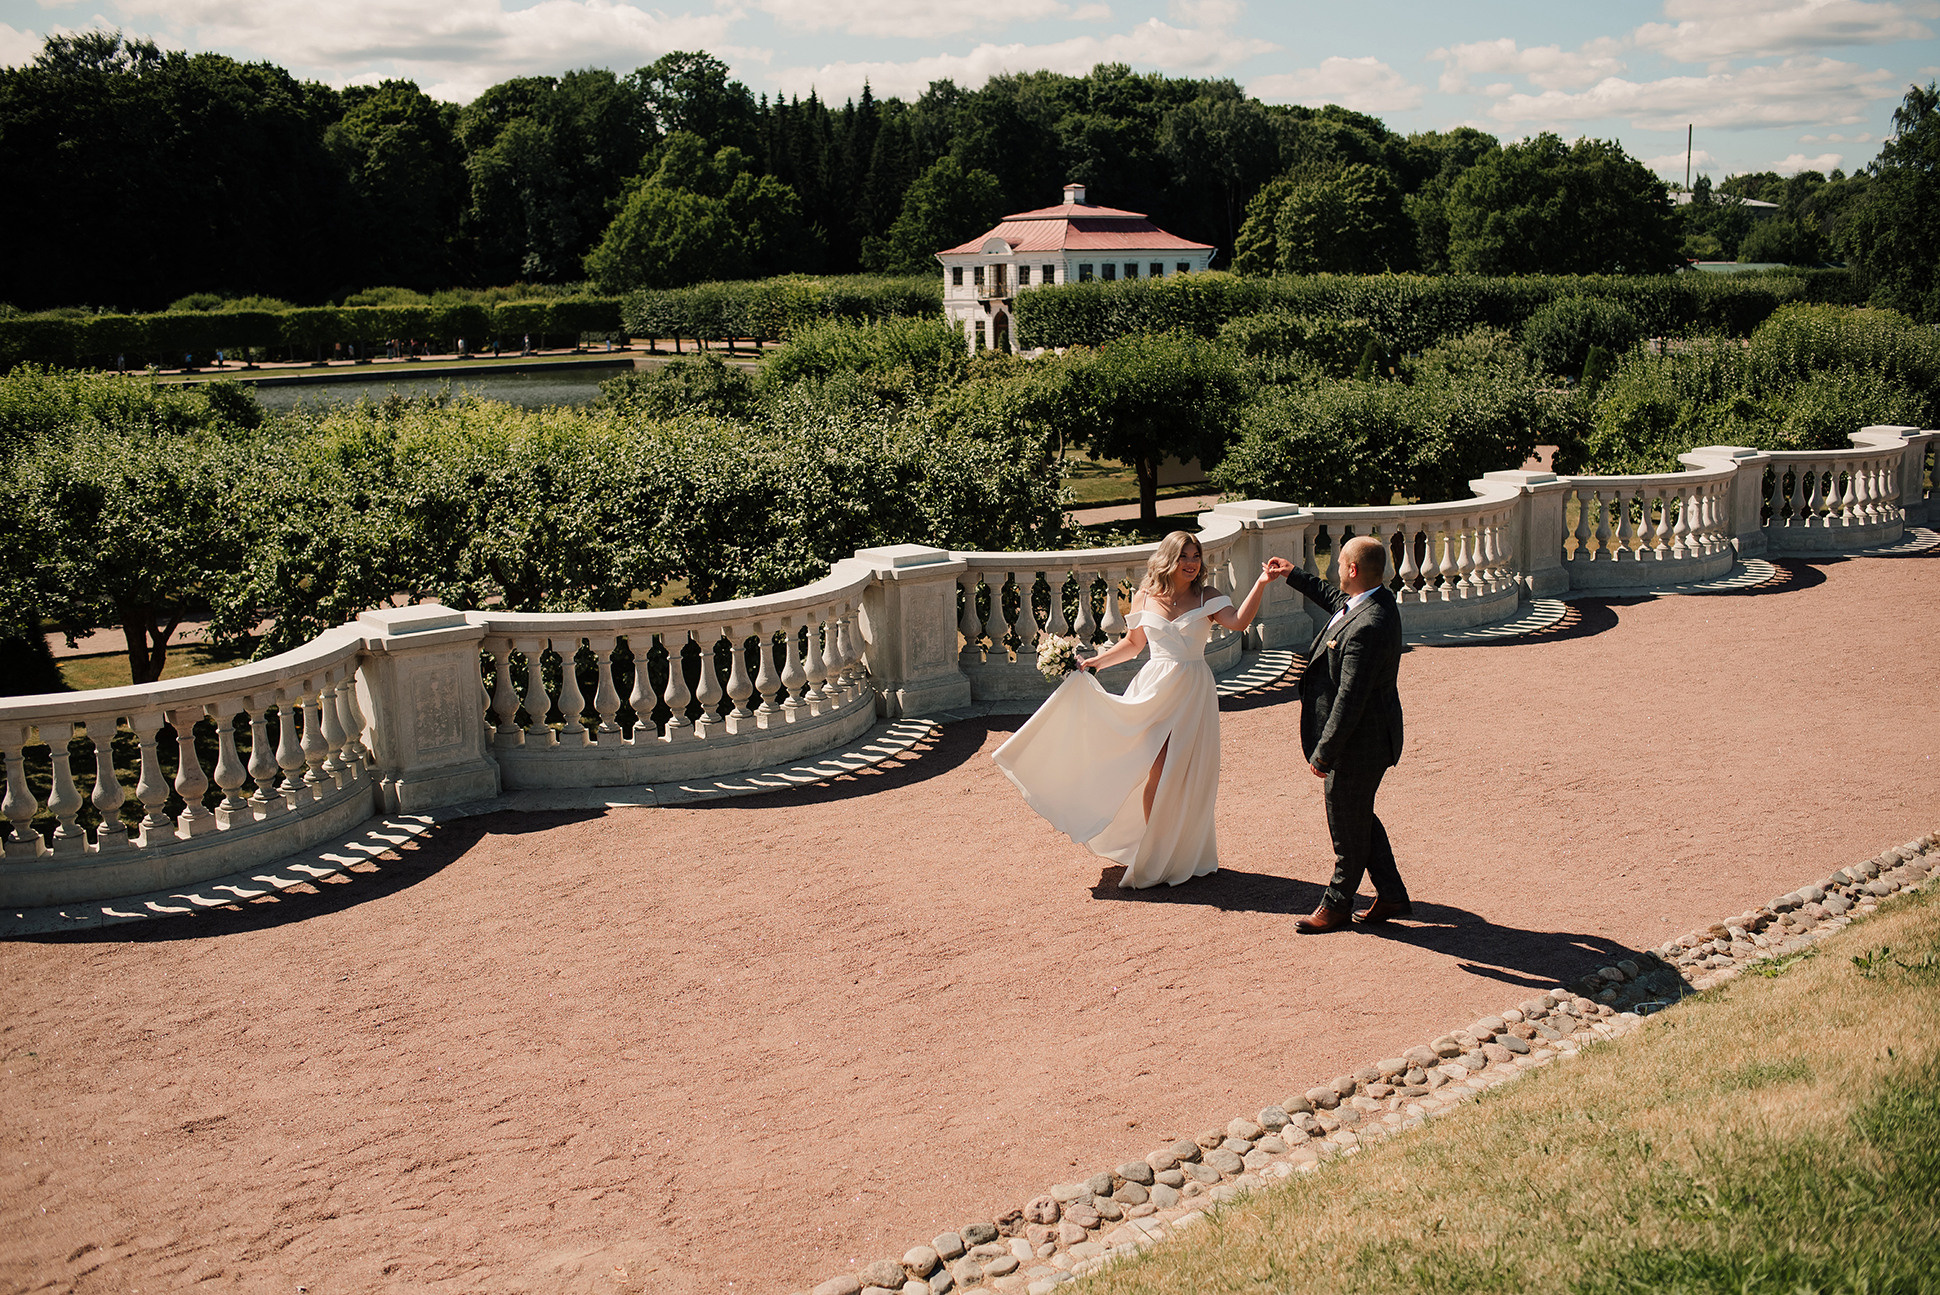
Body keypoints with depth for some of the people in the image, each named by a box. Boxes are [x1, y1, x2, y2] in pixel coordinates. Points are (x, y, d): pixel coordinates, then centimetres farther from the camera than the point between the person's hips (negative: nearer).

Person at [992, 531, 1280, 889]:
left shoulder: (1206, 598, 1)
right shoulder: (1144, 598, 4)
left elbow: (1238, 622, -16)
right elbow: (1133, 642, 17)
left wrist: (1261, 584, -26)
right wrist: (1096, 662, 10)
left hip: (1193, 691, 0)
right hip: (1156, 688, 0)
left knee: (1188, 773, 5)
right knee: (1158, 771, -6)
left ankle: (1186, 855, 20)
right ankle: (1154, 855, 8)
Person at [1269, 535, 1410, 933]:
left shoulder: (1366, 628, -31)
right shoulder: (1377, 601, 0)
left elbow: (1350, 700, -29)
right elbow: (1337, 599, 26)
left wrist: (1323, 753, -22)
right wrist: (1293, 576, 33)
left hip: (1358, 744, -10)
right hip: (1368, 738, 10)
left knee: (1348, 828, 9)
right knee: (1360, 818, 22)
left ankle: (1337, 904, 27)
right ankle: (1392, 896, 32)